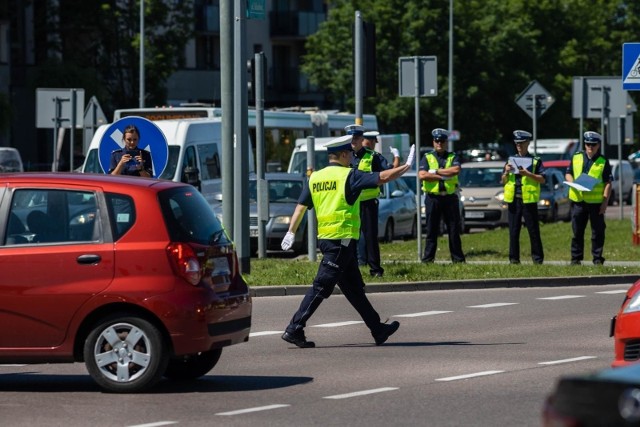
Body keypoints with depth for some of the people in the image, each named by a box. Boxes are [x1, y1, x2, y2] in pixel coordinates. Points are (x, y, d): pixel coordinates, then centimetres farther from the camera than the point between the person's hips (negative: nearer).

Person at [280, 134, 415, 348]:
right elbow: (382, 178, -12)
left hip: (324, 238, 8)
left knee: (355, 288, 14)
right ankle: (294, 329, -11)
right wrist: (406, 167, 0)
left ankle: (378, 329, 22)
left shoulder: (315, 178, 10)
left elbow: (301, 206, 9)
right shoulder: (348, 176, -10)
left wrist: (291, 232, 12)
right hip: (342, 239, -8)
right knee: (321, 287, -7)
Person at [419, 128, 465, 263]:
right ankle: (428, 258, 5)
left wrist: (436, 171, -11)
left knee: (454, 229, 4)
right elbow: (422, 175, -10)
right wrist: (443, 177, -13)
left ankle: (458, 258, 9)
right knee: (431, 230, 2)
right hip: (433, 197, -1)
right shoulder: (427, 158, 7)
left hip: (450, 197, 1)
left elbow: (456, 170, -12)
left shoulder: (453, 157, 10)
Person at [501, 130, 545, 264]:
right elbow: (503, 182, 15)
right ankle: (514, 258, 8)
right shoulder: (511, 160, 14)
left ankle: (537, 258, 4)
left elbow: (542, 179, -4)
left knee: (533, 231, -1)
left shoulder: (535, 161, 4)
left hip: (529, 199, -3)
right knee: (513, 231, 4)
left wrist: (528, 174, -16)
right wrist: (506, 172, -5)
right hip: (513, 199, 3)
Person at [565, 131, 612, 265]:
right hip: (578, 200, 3)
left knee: (597, 232, 0)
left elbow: (608, 183, -2)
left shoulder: (603, 162, 0)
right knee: (577, 232, 8)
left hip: (596, 202, -3)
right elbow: (568, 173, 17)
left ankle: (598, 259, 7)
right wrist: (572, 182, -6)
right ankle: (576, 258, 15)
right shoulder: (576, 158, 9)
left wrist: (605, 201, -9)